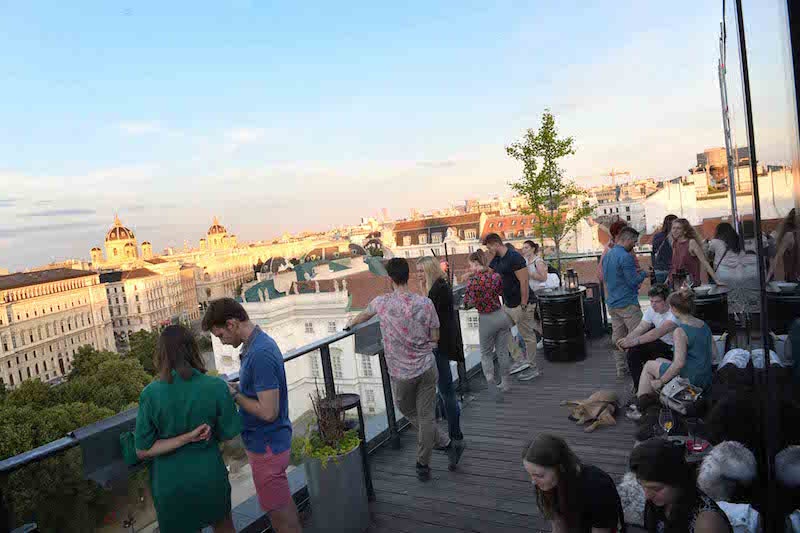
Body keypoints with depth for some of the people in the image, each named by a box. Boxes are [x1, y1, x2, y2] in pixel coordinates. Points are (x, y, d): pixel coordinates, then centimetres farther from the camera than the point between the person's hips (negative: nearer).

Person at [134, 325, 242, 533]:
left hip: (170, 483, 0)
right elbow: (227, 434, -7)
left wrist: (187, 438, -17)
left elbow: (142, 451, -14)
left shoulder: (150, 394, -18)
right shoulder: (216, 387, -20)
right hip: (209, 477, 0)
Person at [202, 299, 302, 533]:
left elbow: (268, 412, -28)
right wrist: (235, 387, 1)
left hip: (267, 446, -10)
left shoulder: (260, 354, -27)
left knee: (278, 510, 6)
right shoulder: (258, 343, 4)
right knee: (282, 503, 24)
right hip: (267, 441, 10)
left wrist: (234, 395, -16)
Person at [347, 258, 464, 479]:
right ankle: (423, 465, 18)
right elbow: (435, 338, 0)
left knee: (410, 413, 20)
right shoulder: (425, 303, -7)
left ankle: (448, 444, 21)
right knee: (426, 416, 10)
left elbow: (364, 314, 16)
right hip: (427, 368, 2)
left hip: (401, 373, -1)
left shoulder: (382, 302, -8)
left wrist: (351, 323, 37)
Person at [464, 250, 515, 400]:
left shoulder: (472, 280, -17)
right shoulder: (495, 275, -2)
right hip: (501, 315, 4)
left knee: (486, 353, 14)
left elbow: (469, 303, -13)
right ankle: (505, 383, 27)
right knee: (502, 352, 17)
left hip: (486, 320, -4)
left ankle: (490, 379, -6)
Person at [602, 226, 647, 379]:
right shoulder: (625, 257, -18)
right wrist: (643, 274, 3)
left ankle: (621, 369, 18)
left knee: (617, 337, 11)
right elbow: (634, 281, -17)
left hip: (612, 303, 8)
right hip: (627, 303, -8)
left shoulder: (607, 255, 10)